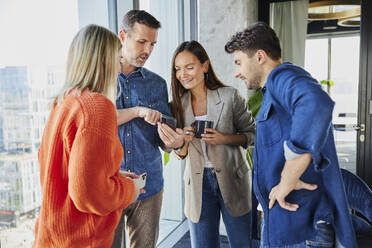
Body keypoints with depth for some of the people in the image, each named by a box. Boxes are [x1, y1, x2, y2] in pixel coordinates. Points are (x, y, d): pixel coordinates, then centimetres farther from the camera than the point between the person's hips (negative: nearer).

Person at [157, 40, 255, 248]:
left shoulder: (230, 96, -8)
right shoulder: (179, 104, 1)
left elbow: (252, 133, -1)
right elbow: (181, 155, 5)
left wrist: (225, 139, -19)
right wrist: (183, 142, -18)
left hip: (232, 179, -2)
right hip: (198, 183, 2)